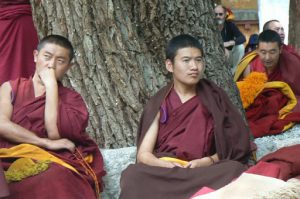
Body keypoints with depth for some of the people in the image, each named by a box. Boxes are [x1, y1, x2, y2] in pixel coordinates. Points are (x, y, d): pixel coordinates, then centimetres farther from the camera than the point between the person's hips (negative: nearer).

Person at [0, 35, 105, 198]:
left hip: (54, 163, 0)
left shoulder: (71, 98, 14)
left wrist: (51, 85, -1)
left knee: (55, 179, -35)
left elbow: (55, 133, -4)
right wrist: (47, 144, -9)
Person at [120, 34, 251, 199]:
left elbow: (233, 146, 7)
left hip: (205, 172, 1)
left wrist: (208, 161, -13)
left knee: (235, 170, -32)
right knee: (133, 175, -33)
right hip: (163, 173, -1)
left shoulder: (215, 98, 10)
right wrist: (167, 166, -19)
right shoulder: (158, 105, 8)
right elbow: (143, 154, 2)